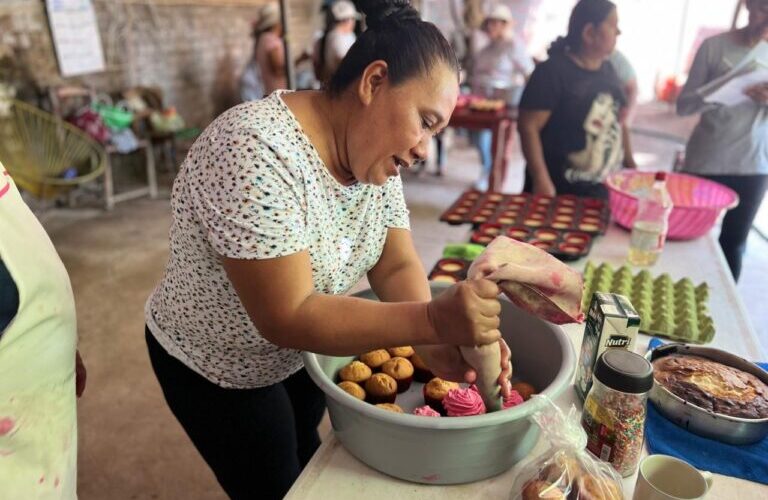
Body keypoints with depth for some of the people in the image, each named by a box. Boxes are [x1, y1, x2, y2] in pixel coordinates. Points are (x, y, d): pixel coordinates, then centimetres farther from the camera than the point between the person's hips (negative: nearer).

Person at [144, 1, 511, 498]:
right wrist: (430, 321, -43)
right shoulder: (257, 154, -34)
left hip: (300, 353, 7)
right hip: (216, 371, -6)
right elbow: (287, 317, -36)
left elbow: (397, 265, -12)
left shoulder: (374, 152, -10)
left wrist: (435, 341, -30)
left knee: (307, 456, 30)